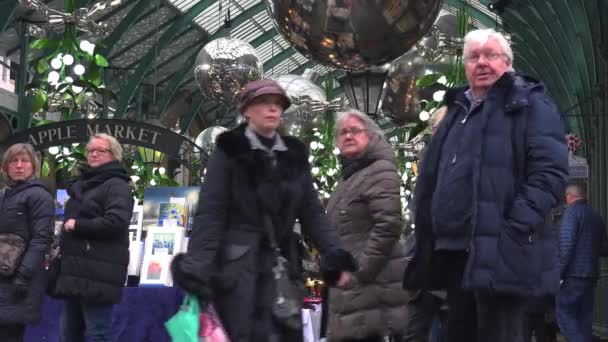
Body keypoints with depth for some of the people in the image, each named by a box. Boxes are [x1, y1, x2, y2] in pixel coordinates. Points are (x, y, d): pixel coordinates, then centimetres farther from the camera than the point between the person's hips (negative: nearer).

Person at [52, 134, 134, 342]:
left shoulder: (116, 185, -6)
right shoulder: (82, 184, 23)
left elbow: (117, 221, -22)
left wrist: (78, 225, -14)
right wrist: (61, 246, 18)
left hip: (98, 274, -10)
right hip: (75, 271, 10)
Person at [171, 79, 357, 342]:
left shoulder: (294, 155, 13)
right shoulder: (230, 151, -1)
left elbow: (311, 213, 12)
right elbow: (210, 213, -7)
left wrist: (334, 255, -2)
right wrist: (198, 267, -18)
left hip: (282, 266, 5)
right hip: (238, 266, -4)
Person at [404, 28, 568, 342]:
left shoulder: (530, 104, 0)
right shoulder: (457, 112, 22)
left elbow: (550, 171, -12)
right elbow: (430, 178, 24)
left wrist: (514, 229, -21)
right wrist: (429, 233, 12)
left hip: (501, 254, -7)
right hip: (455, 251, 8)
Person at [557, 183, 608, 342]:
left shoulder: (572, 212, -8)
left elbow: (566, 246, -17)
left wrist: (559, 274, -13)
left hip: (573, 275, -7)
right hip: (591, 275, 7)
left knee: (564, 313, -5)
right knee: (584, 317, 10)